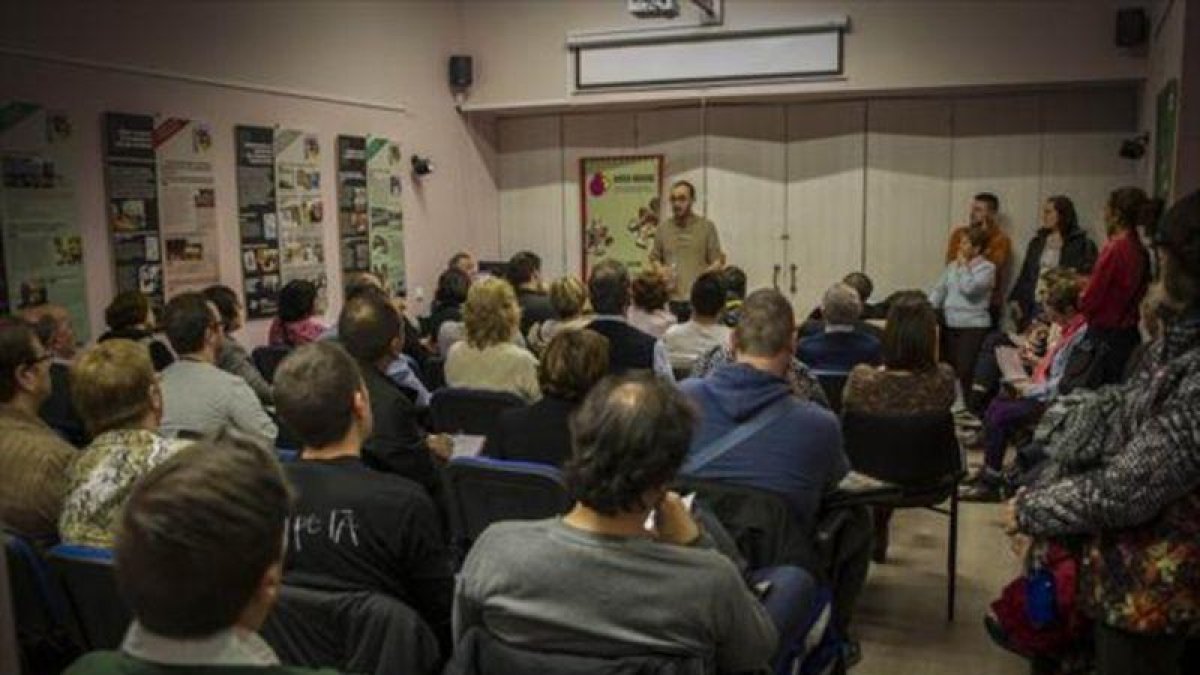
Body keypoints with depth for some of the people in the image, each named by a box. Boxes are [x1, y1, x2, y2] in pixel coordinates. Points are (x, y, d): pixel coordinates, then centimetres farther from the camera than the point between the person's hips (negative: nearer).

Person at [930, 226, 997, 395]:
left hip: (973, 326, -6)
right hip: (949, 325, 6)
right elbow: (939, 289, 12)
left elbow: (969, 288, -19)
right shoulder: (953, 265, 14)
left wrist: (964, 266, -6)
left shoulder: (987, 268, -4)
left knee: (965, 370, -13)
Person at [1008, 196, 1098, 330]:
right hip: (1034, 306, 5)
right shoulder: (1037, 242, 16)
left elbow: (1088, 275, -6)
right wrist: (1016, 298, 10)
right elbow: (1025, 274, 17)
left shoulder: (1082, 243, -2)